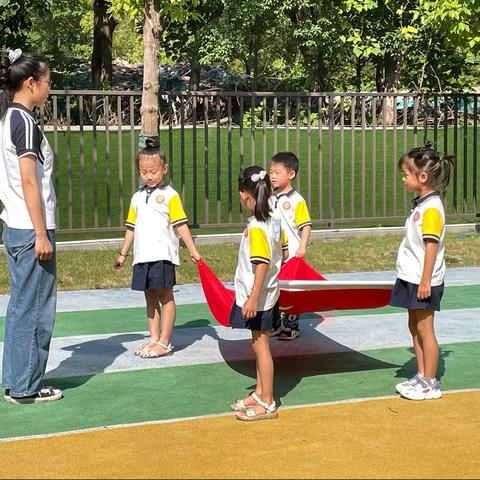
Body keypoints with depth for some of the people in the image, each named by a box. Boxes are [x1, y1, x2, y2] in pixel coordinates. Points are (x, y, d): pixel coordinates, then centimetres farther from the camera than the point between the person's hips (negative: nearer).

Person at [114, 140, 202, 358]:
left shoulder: (169, 195, -2)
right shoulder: (137, 197, 14)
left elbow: (181, 225, -4)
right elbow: (131, 227, 20)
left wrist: (192, 250, -7)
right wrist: (123, 253, 20)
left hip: (163, 254, -6)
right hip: (142, 256, 6)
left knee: (165, 295, -1)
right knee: (150, 296, 12)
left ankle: (164, 342, 4)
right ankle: (154, 338, 20)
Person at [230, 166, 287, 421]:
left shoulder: (257, 228, -22)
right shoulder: (274, 221, 5)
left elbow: (262, 264, -25)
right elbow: (283, 251, 15)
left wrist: (253, 297, -24)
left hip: (258, 297, -9)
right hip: (268, 293, 9)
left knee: (260, 346, -1)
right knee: (260, 345, 18)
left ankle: (267, 404, 7)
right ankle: (260, 393, 30)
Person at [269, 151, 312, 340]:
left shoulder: (297, 200, -10)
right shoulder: (270, 199, 9)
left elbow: (306, 226, -11)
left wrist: (302, 248, -18)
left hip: (291, 256, -6)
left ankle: (291, 327, 11)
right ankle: (275, 325, 21)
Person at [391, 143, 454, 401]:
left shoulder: (432, 208, -19)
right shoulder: (421, 203, 10)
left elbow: (431, 245, -22)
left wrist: (425, 282, -22)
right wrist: (418, 281, 18)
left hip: (424, 282, -9)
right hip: (412, 278, 9)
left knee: (424, 329, -1)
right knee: (415, 326, 15)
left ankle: (430, 384, 9)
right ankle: (421, 377, 26)